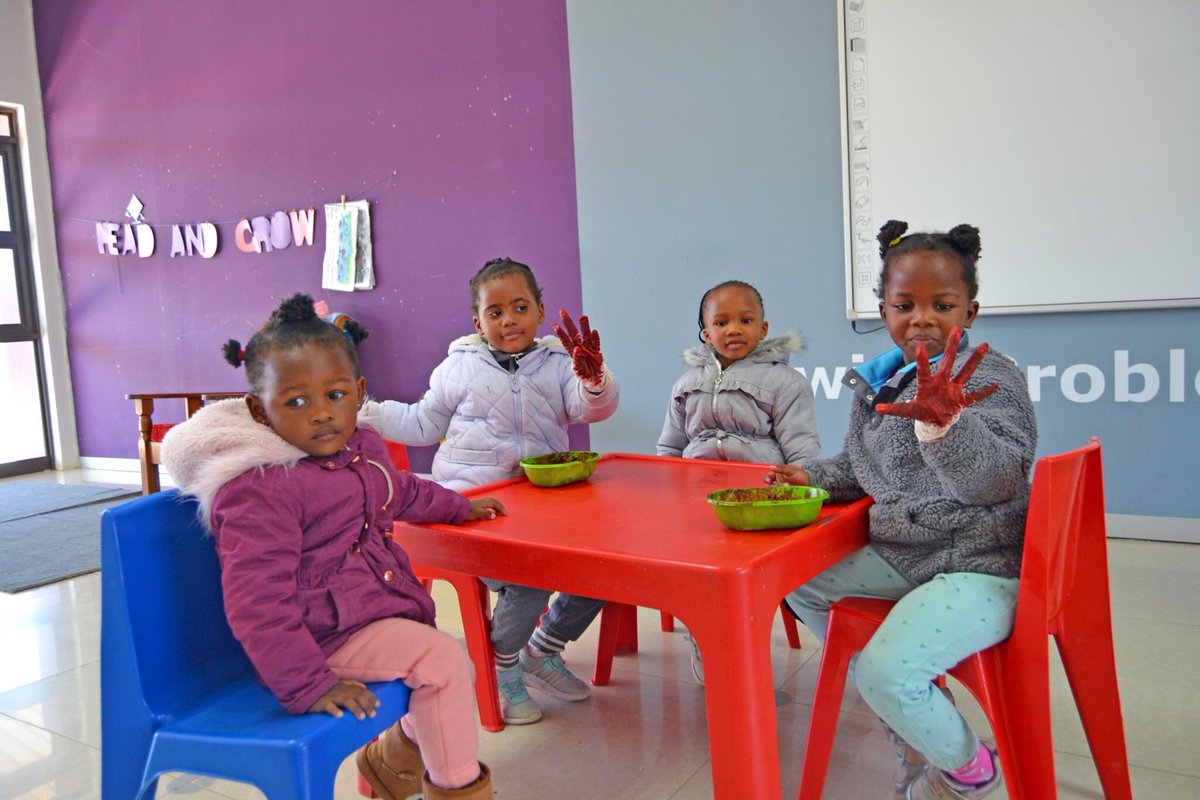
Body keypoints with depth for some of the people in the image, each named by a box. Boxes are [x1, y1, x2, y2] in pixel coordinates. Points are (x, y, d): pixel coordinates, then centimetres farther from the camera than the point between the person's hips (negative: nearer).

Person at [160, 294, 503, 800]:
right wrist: (307, 685, -29)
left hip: (380, 608, 10)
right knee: (444, 660, -19)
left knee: (450, 671, 20)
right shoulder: (260, 490, -25)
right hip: (327, 632, -10)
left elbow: (402, 492, 27)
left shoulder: (363, 447, 3)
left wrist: (459, 507, 38)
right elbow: (256, 600, -27)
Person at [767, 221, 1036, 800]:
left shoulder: (991, 377, -13)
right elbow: (861, 465, 21)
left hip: (979, 566, -8)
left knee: (887, 670, -27)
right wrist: (815, 476, 2)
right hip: (900, 555, 9)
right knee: (797, 582, 13)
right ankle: (904, 720, 24)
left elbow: (992, 481, -27)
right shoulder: (876, 382, 7)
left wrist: (943, 421, -44)